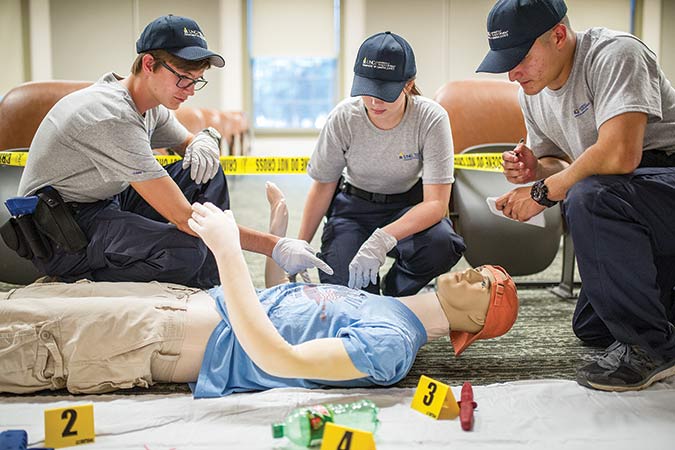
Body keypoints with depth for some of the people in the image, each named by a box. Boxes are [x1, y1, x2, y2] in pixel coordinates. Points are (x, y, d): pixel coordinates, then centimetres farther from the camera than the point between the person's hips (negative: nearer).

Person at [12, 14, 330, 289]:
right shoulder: (114, 117, -28)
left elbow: (186, 142, 21)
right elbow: (183, 217, -31)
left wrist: (205, 140, -7)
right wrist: (274, 247, -32)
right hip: (59, 236, -10)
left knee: (204, 172, -1)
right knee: (186, 253, -33)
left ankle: (218, 288, -1)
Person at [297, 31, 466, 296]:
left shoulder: (431, 119, -26)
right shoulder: (343, 118, -20)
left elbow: (436, 203, -30)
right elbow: (322, 187, -6)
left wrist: (382, 240, -45)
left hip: (408, 205, 0)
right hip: (354, 205, 1)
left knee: (440, 243, -33)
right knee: (344, 287, -22)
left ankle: (394, 292, 0)